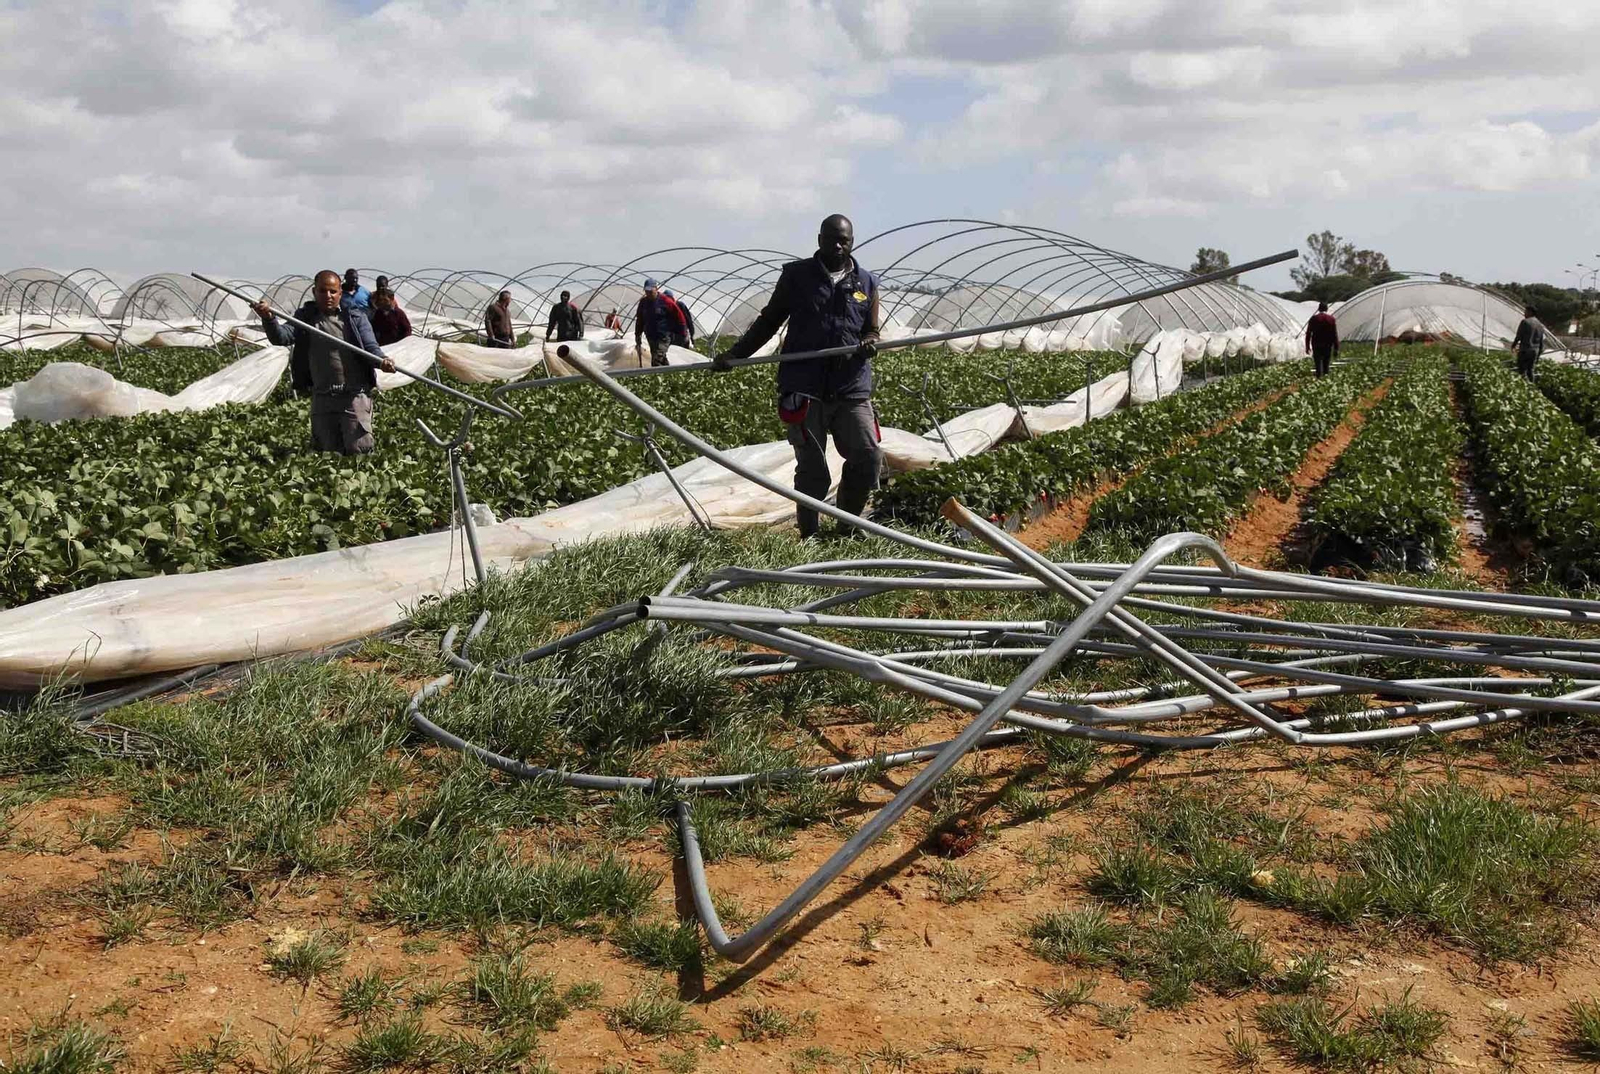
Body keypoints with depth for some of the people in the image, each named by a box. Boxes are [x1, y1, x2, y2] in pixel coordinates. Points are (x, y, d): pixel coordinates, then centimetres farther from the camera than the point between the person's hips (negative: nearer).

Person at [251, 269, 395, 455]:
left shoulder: (355, 316, 3)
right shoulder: (305, 318, 7)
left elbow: (370, 346, -3)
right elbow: (281, 337, -6)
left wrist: (382, 360, -26)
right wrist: (269, 319, -28)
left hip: (354, 396, -3)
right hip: (321, 398, 3)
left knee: (358, 451, -8)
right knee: (327, 451, 11)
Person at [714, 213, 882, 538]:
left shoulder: (866, 283, 12)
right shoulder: (796, 275, 7)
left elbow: (872, 330, 16)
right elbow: (769, 320, 12)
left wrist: (869, 343, -9)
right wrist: (735, 353, 4)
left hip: (852, 389, 2)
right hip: (804, 389, -2)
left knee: (868, 458, -5)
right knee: (811, 469, -2)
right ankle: (808, 536, 10)